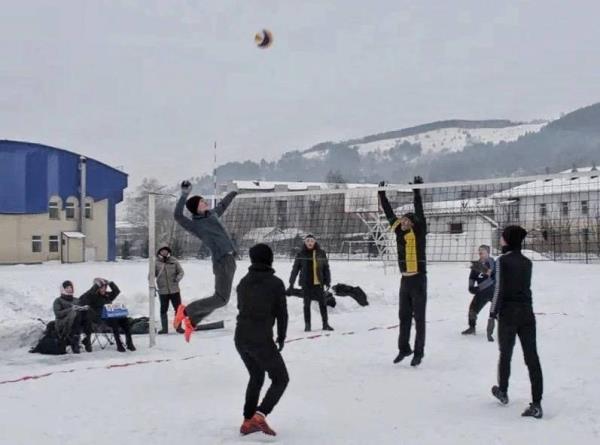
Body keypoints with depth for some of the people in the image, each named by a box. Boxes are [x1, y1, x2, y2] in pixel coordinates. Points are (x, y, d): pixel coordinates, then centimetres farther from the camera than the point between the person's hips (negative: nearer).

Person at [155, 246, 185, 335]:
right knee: (163, 310, 6)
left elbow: (181, 272, 7)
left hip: (175, 290, 1)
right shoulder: (156, 263, -2)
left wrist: (178, 278, -13)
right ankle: (164, 328, 15)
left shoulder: (174, 261, 2)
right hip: (163, 291, -1)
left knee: (178, 309, 3)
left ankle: (178, 327, 15)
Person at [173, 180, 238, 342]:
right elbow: (178, 215, -22)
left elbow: (223, 205, 37)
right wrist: (184, 195, -26)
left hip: (230, 260, 9)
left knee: (219, 298, 13)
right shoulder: (195, 225, -6)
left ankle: (192, 322, 24)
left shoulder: (212, 215, 17)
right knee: (221, 299, -15)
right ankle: (186, 311, -2)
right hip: (222, 261, -9)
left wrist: (234, 192, 47)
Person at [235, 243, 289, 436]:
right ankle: (260, 415, -10)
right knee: (280, 379, 8)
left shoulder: (244, 282, 8)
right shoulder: (275, 283, -9)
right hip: (262, 340, -6)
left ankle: (248, 421, 22)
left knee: (256, 377, 24)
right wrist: (281, 337, 8)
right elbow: (281, 313, -6)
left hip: (240, 338, 6)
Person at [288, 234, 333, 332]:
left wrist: (327, 281, 3)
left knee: (322, 304, 6)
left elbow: (326, 268, 6)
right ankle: (307, 325, 14)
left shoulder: (321, 253, 0)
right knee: (307, 304, 5)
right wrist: (291, 283, -1)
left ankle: (325, 324, 17)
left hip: (318, 283, 1)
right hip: (306, 283, -1)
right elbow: (295, 269, 0)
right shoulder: (301, 254, -2)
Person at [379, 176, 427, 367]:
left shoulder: (419, 231, -7)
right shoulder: (400, 232, 7)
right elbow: (389, 214, 12)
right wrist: (382, 194, 11)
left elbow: (419, 210, -16)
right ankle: (403, 349, 25)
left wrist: (417, 190, -22)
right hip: (405, 280, 6)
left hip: (418, 279, -6)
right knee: (404, 317, 13)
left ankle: (419, 352, 10)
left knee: (419, 318, 1)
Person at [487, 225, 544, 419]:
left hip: (508, 313, -4)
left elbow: (499, 290, -13)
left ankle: (503, 392, 32)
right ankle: (536, 404, -6)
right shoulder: (527, 262, 9)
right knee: (532, 358, -1)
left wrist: (492, 315, -10)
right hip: (527, 312, 4)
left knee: (505, 355, 15)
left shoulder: (502, 261, -8)